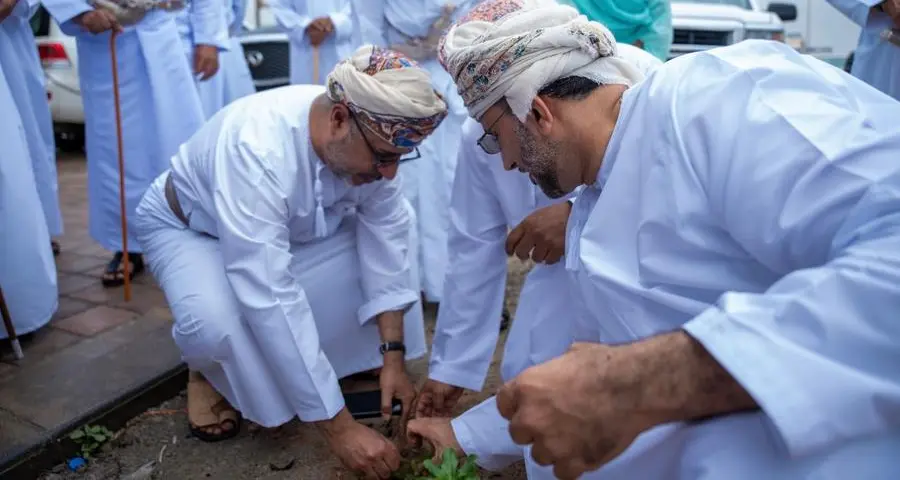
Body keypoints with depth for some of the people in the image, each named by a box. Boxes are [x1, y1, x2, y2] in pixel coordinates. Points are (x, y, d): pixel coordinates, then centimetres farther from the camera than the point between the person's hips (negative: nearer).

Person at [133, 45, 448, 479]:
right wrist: (339, 427, -41)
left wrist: (392, 356, -19)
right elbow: (272, 302, -45)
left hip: (290, 225, 6)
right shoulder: (257, 150, -42)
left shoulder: (367, 136, -24)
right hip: (188, 226, -5)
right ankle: (208, 372, 0)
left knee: (396, 230, -14)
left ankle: (351, 355, 5)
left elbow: (386, 237, -15)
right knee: (217, 323, -37)